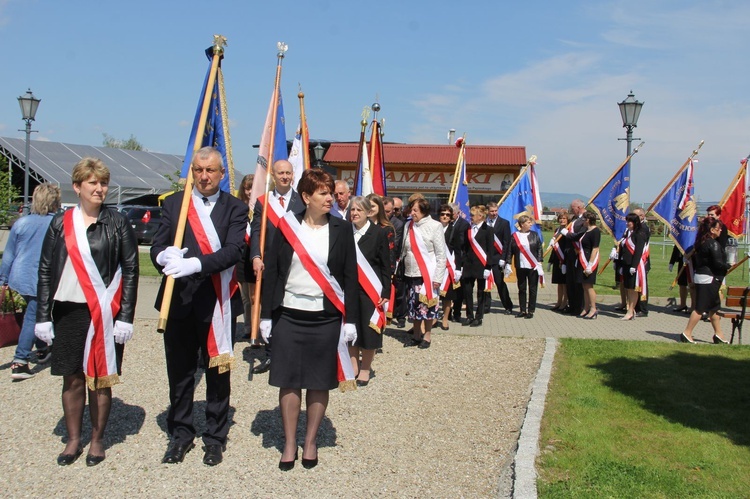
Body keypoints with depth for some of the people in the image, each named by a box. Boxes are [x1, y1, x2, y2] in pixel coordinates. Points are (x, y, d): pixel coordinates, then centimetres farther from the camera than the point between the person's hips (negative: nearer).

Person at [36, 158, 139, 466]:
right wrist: (43, 317, 1)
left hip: (105, 313, -2)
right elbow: (45, 271, 7)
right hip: (67, 312, 2)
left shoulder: (118, 223, 1)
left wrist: (126, 317, -8)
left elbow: (131, 271, -2)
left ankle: (97, 440, 21)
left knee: (100, 378, 6)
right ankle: (73, 440, 23)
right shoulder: (60, 224, 6)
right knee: (72, 378, 8)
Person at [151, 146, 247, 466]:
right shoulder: (173, 204, 7)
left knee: (218, 373, 8)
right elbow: (157, 248, 0)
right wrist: (166, 256, -24)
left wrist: (194, 264, -28)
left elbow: (233, 252, -15)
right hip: (179, 302, 2)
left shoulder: (235, 209, 0)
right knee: (179, 373, 11)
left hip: (218, 303, -2)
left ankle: (215, 437, 23)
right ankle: (180, 434, 28)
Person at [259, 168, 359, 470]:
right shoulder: (287, 226, 1)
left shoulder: (342, 230, 2)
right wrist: (266, 315, 0)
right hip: (288, 316, 0)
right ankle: (289, 443, 20)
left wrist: (350, 319, -2)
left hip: (326, 318, 0)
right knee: (289, 381, 6)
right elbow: (271, 271, 3)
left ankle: (310, 442, 24)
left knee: (320, 382, 7)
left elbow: (350, 277, 2)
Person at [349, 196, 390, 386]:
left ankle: (365, 369, 15)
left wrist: (385, 292, -9)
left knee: (368, 328, 3)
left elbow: (386, 265, -5)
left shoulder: (379, 232, -5)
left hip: (370, 290, -3)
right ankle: (354, 366, 23)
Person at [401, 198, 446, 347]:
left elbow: (441, 254, -8)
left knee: (427, 305, 2)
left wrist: (438, 277, -12)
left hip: (427, 274, -4)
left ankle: (427, 335, 18)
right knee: (413, 305, 10)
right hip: (411, 273, 4)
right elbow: (404, 250, 11)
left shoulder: (435, 226, -9)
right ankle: (416, 335, 24)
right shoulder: (408, 226, 5)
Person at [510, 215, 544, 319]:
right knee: (521, 289, 7)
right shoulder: (515, 236, 2)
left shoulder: (534, 235, 4)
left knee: (532, 289, 3)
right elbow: (510, 250, 3)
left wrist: (539, 262, -3)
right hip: (520, 266, 0)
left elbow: (539, 249, 5)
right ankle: (522, 310, 15)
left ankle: (531, 311, 9)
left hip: (533, 266, 0)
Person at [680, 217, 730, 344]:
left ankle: (718, 334, 21)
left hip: (701, 276, 10)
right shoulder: (713, 244, -16)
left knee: (714, 306, 15)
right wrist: (728, 266, -2)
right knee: (700, 308, -6)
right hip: (709, 279, -10)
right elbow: (718, 263, -19)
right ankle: (687, 333, -4)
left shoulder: (701, 242, 11)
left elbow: (694, 259, 16)